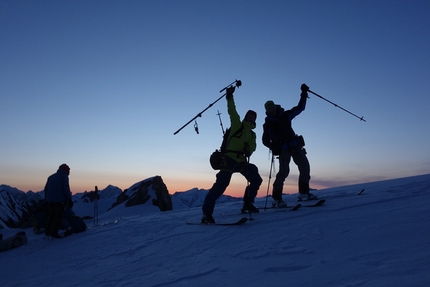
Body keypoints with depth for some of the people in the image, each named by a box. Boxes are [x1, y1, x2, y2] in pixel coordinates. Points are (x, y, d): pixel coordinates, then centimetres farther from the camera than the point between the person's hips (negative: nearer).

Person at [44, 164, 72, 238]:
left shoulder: (51, 177, 18)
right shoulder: (64, 176, -3)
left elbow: (46, 189, 17)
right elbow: (66, 188, -12)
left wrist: (46, 199, 21)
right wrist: (69, 199, -10)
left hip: (50, 200, 7)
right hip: (60, 200, -7)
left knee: (50, 216, 15)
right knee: (58, 217, -3)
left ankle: (47, 232, 16)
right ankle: (54, 232, -8)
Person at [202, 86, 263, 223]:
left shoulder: (252, 134, 22)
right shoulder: (237, 125, 10)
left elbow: (252, 146, 4)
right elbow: (232, 111, -4)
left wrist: (248, 150, -18)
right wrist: (230, 97, -15)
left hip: (242, 161, 7)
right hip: (230, 158, -6)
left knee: (256, 180, 8)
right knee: (221, 183, -17)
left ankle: (247, 204, 22)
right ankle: (207, 211, -17)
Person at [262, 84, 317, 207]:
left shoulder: (285, 115, 8)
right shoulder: (268, 124, 2)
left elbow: (300, 108, 14)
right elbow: (265, 140, 5)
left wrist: (304, 94, 7)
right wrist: (273, 147, -13)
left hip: (295, 146, 4)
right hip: (283, 149, -4)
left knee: (305, 167, -2)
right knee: (284, 172, -17)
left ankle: (303, 192, 11)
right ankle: (276, 199, -14)